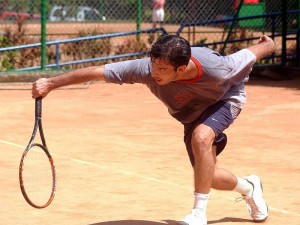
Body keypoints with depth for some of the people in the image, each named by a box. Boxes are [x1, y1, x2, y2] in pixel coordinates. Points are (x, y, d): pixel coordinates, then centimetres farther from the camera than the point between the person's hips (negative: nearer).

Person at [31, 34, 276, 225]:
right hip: (192, 113, 4)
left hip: (226, 97, -4)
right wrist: (51, 83, -39)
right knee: (206, 175, 10)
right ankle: (249, 188, 44)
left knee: (201, 137, -34)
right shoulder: (145, 69, -40)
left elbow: (250, 55, -23)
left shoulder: (216, 69, -44)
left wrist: (268, 44, -3)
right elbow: (95, 71, -36)